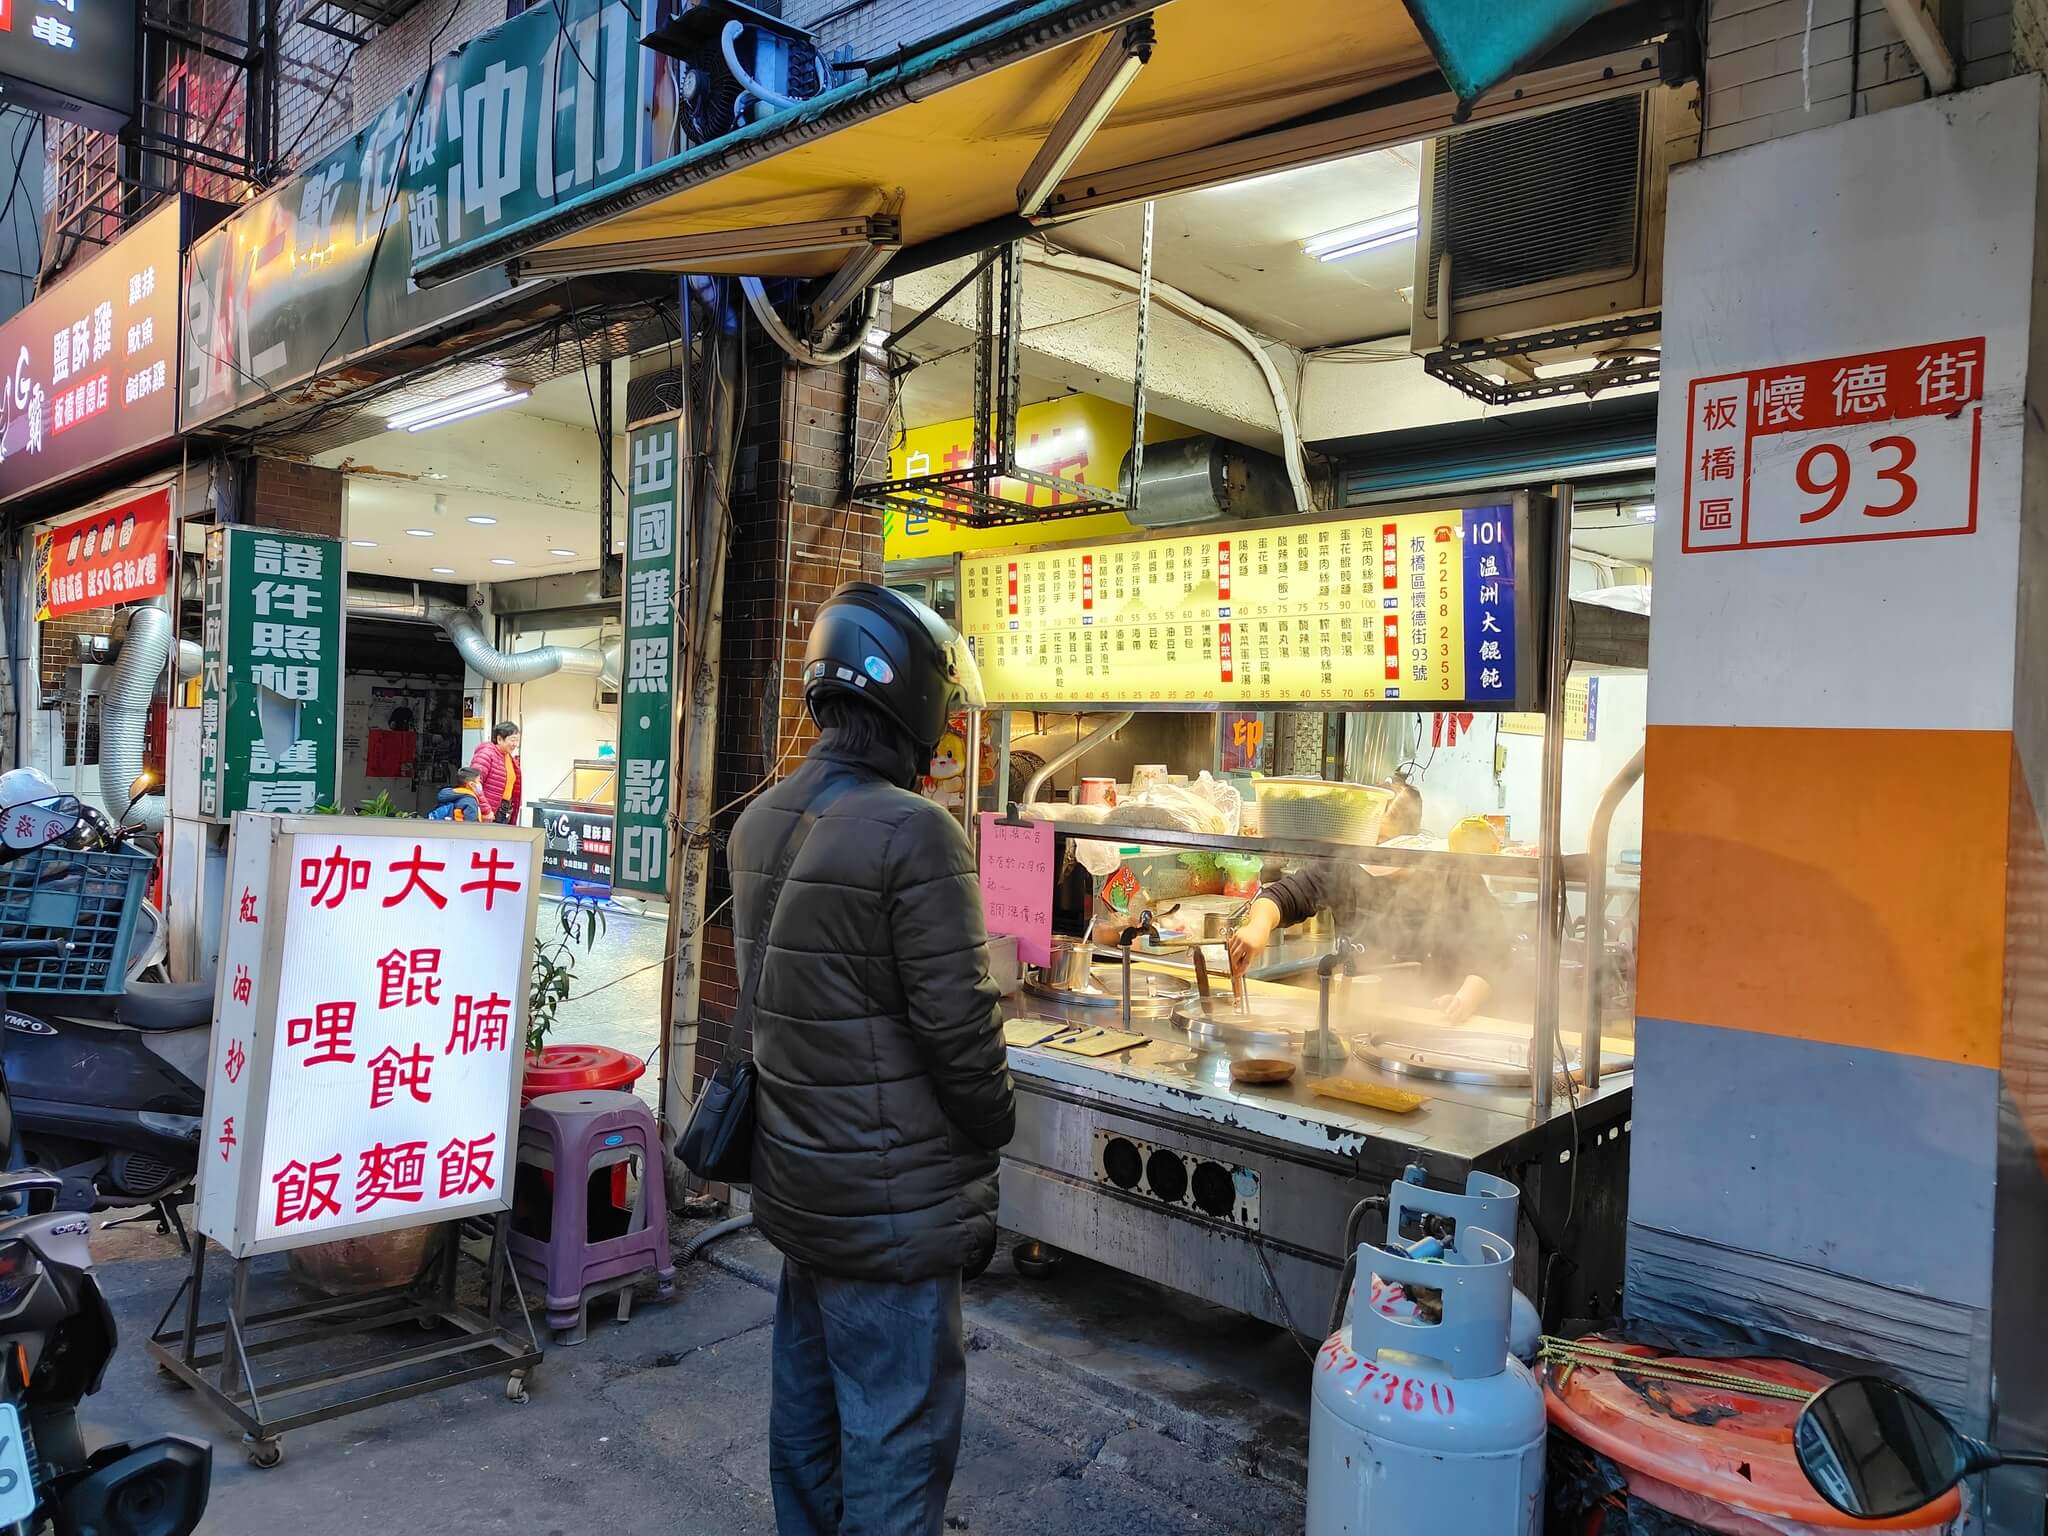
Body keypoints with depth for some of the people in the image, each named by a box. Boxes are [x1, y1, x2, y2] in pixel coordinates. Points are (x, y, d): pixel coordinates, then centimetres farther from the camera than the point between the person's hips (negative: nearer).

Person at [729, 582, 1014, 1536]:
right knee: (897, 1435, 6)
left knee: (806, 1409, 22)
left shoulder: (760, 824, 5)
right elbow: (958, 1023, -20)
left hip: (795, 1176, 8)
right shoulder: (912, 833, -21)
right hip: (892, 1201, -8)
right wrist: (991, 1136, -4)